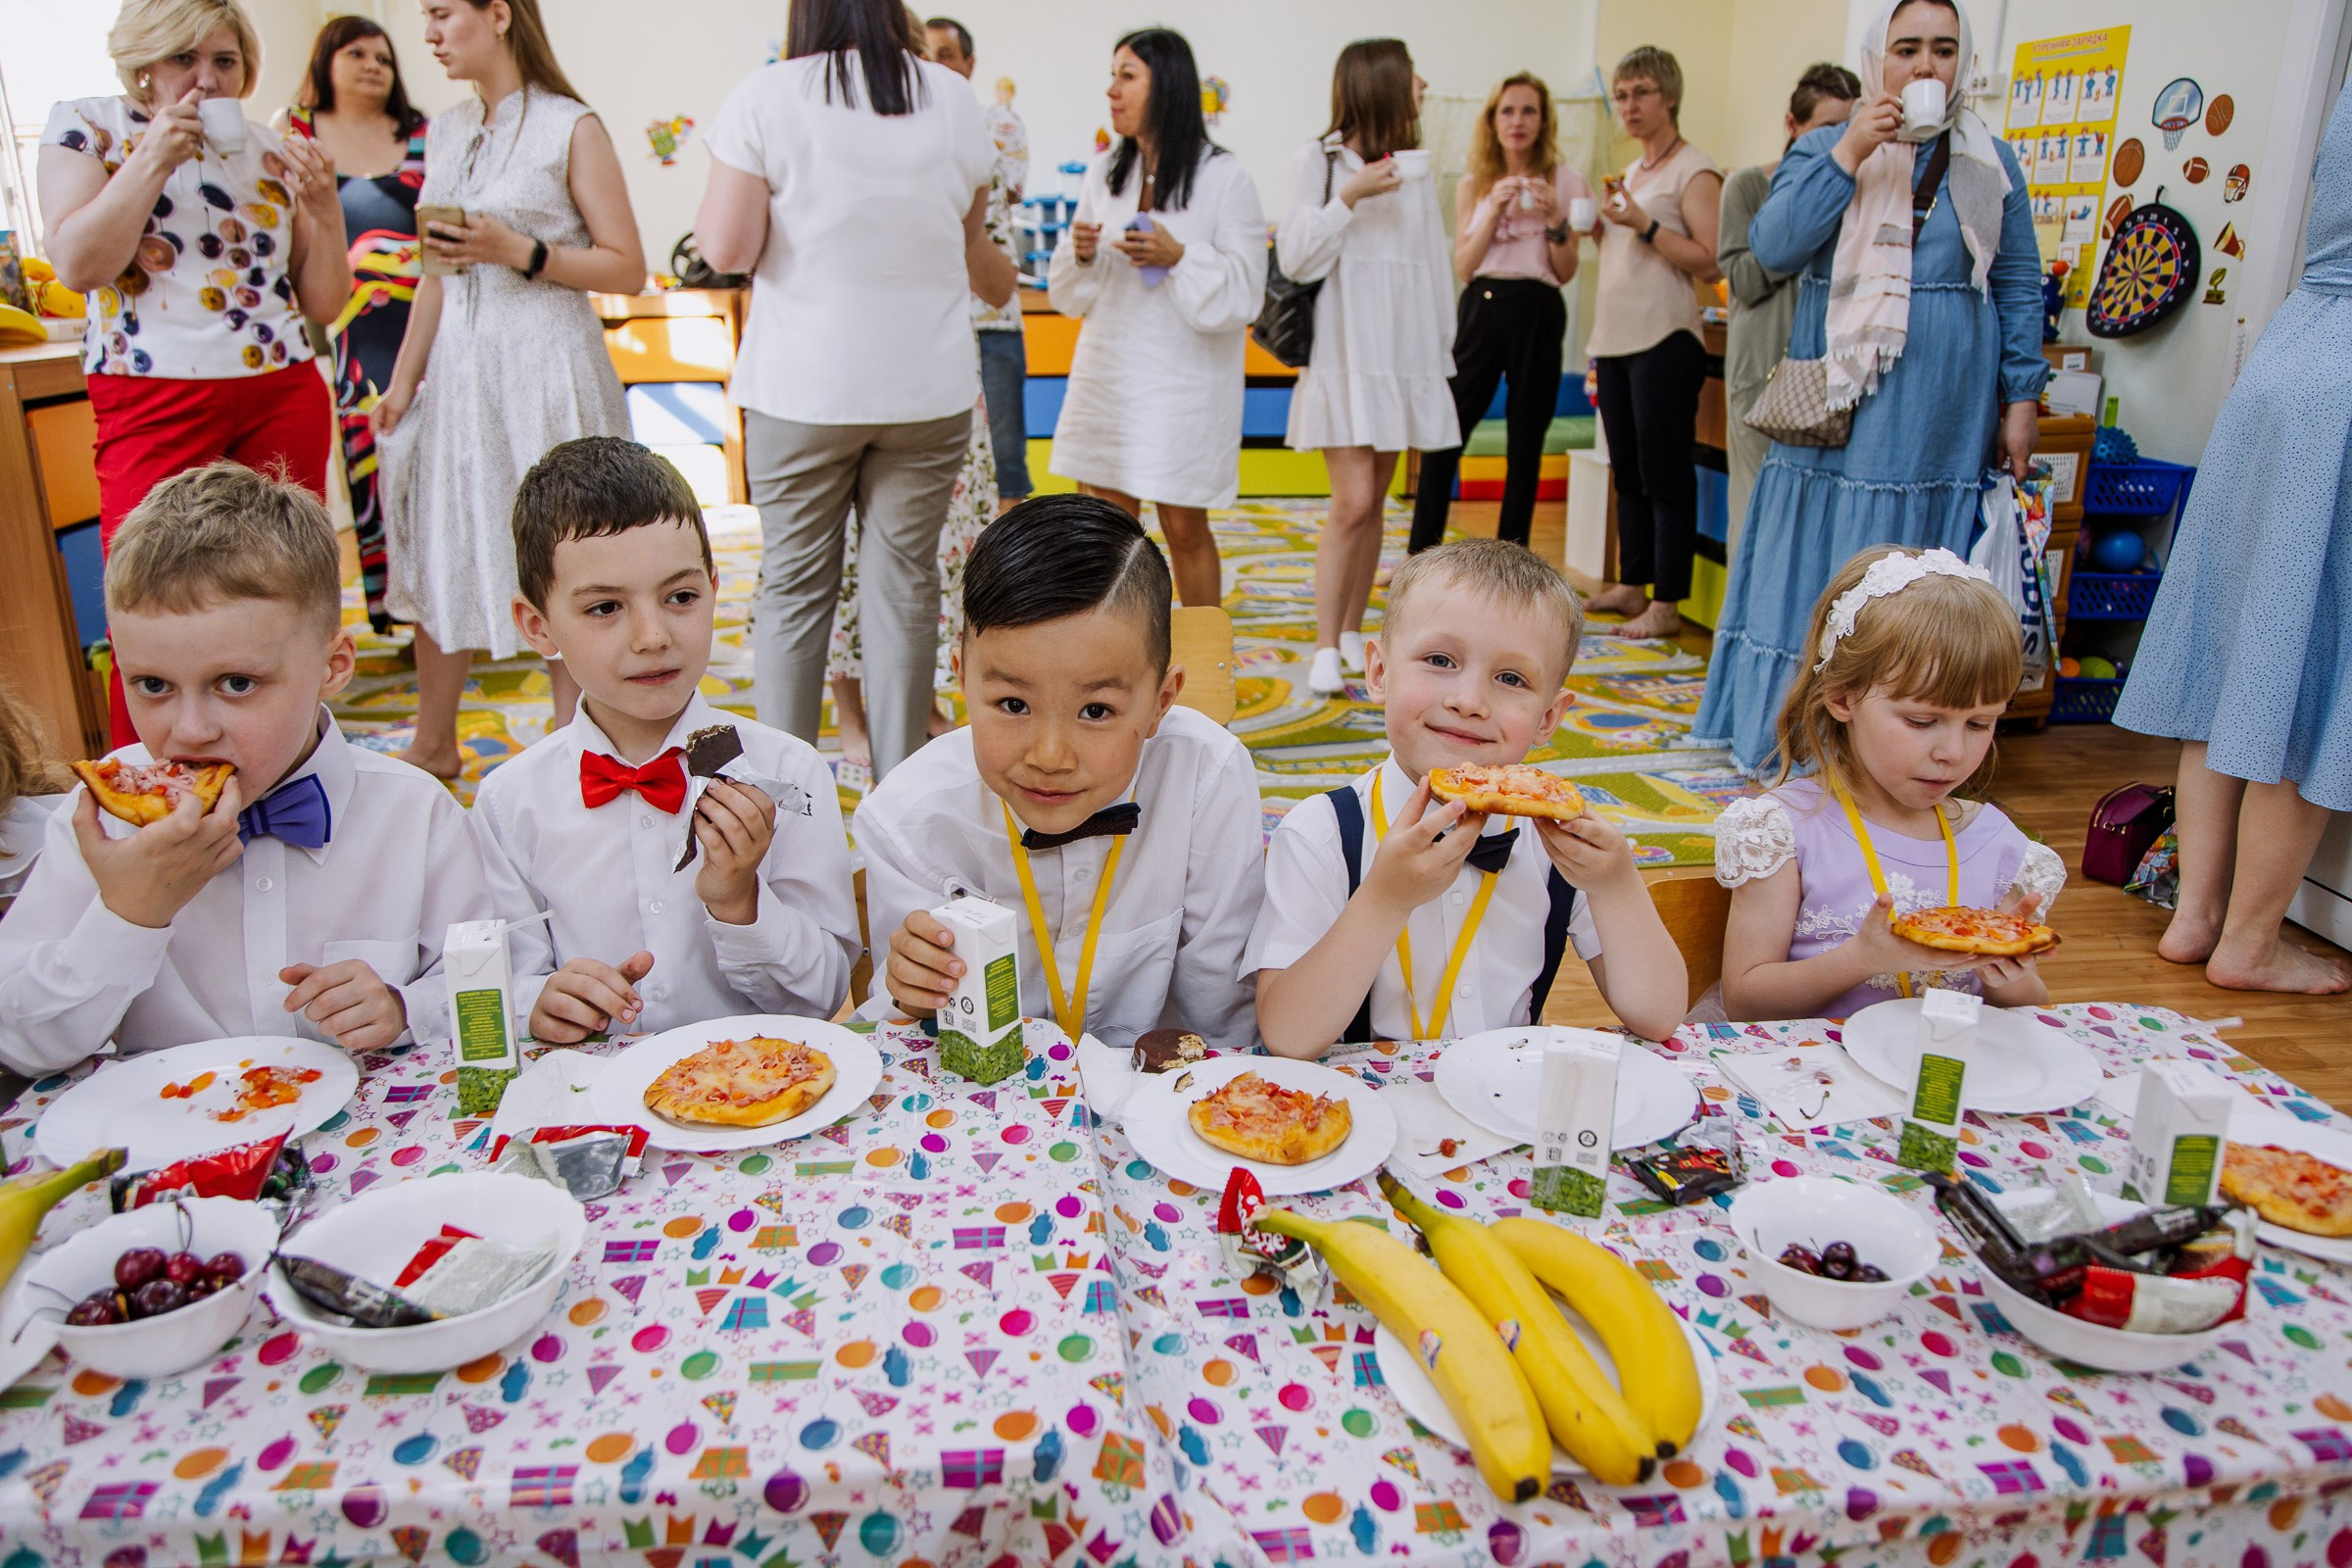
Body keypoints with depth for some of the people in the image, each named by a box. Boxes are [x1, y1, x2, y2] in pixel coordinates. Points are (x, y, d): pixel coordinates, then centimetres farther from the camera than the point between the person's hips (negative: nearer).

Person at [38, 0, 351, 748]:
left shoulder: (272, 152, 14)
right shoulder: (85, 125, 8)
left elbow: (324, 303, 13)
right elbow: (77, 264, -7)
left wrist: (323, 207, -2)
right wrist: (154, 157, -8)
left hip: (284, 399, 3)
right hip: (154, 405, -2)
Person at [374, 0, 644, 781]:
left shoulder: (571, 128, -5)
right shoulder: (445, 131, 14)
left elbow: (627, 269, -8)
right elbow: (436, 273, 17)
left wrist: (517, 251, -17)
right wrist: (403, 379, 13)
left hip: (545, 364, -6)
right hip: (459, 364, 7)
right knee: (442, 550, 11)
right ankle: (432, 745, 26)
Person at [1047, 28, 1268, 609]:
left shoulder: (1223, 176, -7)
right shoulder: (1104, 172, 9)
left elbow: (1244, 289, -8)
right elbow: (1070, 292, 13)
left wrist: (1180, 257, -22)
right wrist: (1081, 254, -8)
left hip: (1184, 380, -5)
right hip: (1107, 376, 5)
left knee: (1183, 525, 3)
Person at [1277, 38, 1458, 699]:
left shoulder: (1415, 166, 14)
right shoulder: (1321, 160, -1)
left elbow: (1435, 265, 16)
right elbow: (1296, 258, -7)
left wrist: (1442, 355, 14)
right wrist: (1349, 198, -17)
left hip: (1404, 357, 5)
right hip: (1345, 354, -5)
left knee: (1373, 503, 8)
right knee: (1352, 502, -13)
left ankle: (1353, 633, 18)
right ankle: (1325, 650, -7)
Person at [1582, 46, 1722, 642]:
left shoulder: (1694, 171, -5)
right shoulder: (1630, 173, 19)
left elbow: (1710, 262, -15)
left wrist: (1644, 225, -19)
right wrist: (1599, 227, 10)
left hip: (1664, 344, -8)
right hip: (1614, 342, 8)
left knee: (1664, 475, -7)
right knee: (1627, 474, 12)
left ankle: (1666, 605, -5)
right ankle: (1630, 586, 20)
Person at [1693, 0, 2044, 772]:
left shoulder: (1989, 163, 9)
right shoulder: (1823, 149, 6)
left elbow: (2019, 288, 11)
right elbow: (1772, 246, -10)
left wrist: (2021, 399, 5)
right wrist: (1850, 153, -16)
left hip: (1943, 417, 1)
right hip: (1836, 409, -1)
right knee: (1814, 564, 1)